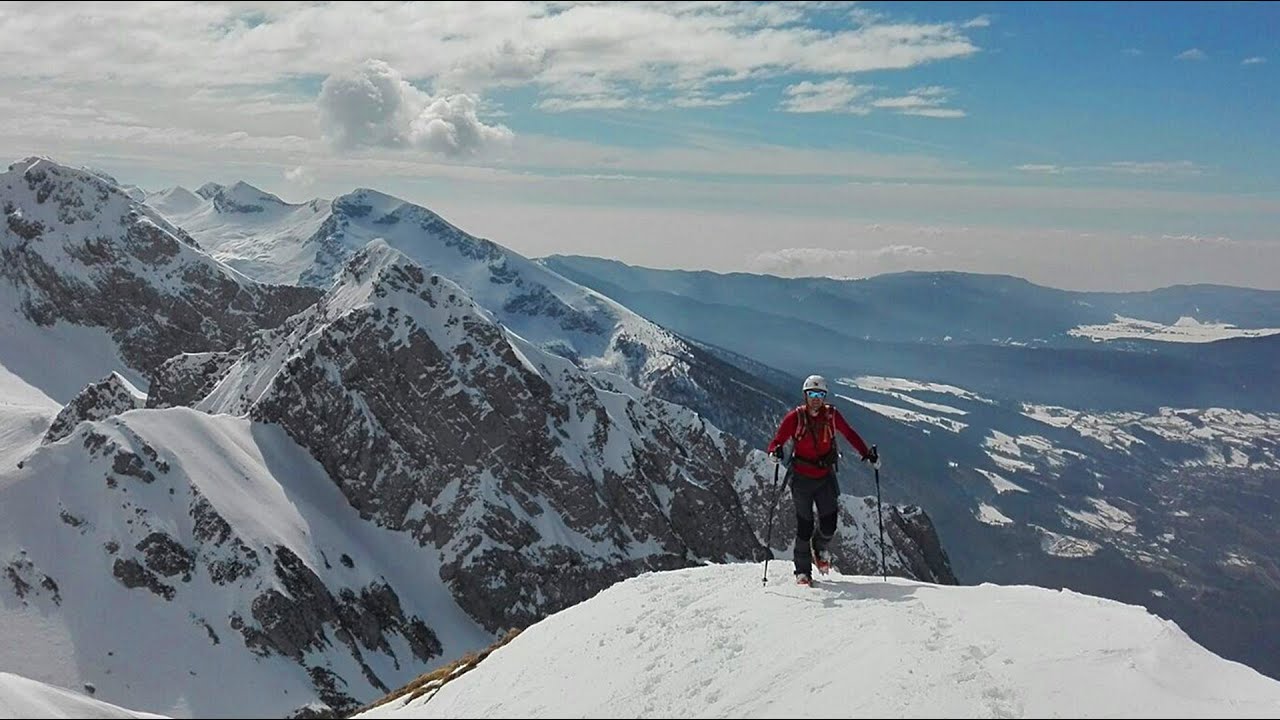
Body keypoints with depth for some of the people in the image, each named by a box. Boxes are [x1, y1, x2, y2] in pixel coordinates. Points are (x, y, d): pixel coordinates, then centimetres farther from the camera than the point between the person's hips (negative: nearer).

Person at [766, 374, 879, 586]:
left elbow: (850, 435, 9)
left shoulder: (831, 415, -3)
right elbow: (777, 441, -12)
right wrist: (776, 452, -35)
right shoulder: (795, 417, -10)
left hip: (825, 476, 2)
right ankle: (803, 571, 15)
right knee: (805, 526, -1)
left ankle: (819, 548, 31)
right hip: (801, 478, -2)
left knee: (829, 526, -4)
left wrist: (867, 454, 0)